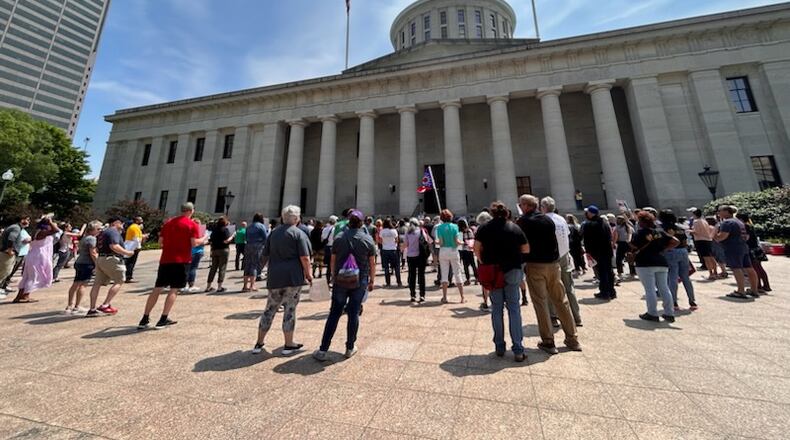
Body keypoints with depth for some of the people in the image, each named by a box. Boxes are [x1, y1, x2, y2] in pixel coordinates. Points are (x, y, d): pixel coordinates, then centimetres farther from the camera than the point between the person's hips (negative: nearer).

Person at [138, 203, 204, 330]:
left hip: (165, 260, 5)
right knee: (174, 290, 1)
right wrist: (203, 240, 7)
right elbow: (194, 243, -12)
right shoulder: (192, 225, -5)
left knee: (157, 289, 11)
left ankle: (144, 320, 15)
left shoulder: (168, 223, 12)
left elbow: (160, 242, 13)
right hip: (181, 261, -5)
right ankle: (163, 320, 1)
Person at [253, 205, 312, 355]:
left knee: (270, 309, 16)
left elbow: (266, 255, 17)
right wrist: (309, 274, -3)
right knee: (290, 309, 4)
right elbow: (304, 258, -14)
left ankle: (259, 343, 24)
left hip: (274, 277, 6)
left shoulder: (274, 233, 12)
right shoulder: (299, 233, -7)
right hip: (293, 277, -5)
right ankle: (289, 345, 15)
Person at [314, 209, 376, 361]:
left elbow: (332, 261, 4)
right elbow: (372, 264, -2)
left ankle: (323, 350, 14)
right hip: (360, 282, -1)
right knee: (354, 314, 10)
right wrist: (372, 281, 9)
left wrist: (334, 277, 17)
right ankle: (350, 348, 22)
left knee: (334, 314, 9)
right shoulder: (368, 239, -5)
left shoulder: (339, 238, -1)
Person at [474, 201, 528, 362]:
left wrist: (483, 263, 6)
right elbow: (526, 249, 3)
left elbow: (476, 248, -5)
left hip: (492, 272, 0)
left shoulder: (484, 228, -2)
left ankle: (499, 347, 19)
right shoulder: (515, 228, -1)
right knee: (514, 308, 8)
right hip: (512, 271, 0)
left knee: (497, 308, 11)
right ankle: (518, 350, 9)